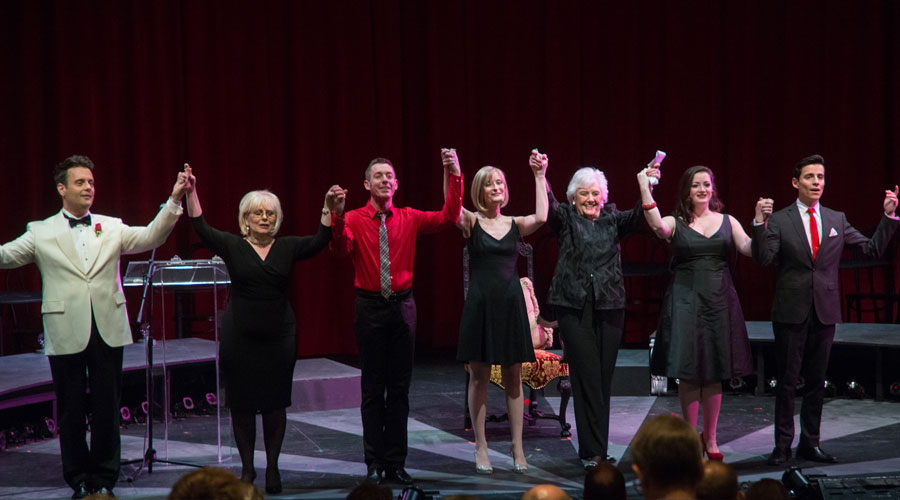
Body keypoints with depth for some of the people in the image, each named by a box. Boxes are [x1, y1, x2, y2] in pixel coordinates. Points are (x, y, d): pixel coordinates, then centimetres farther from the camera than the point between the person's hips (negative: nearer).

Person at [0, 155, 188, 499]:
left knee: (107, 408, 6)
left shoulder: (112, 228, 9)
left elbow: (151, 237, -1)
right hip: (66, 336, -1)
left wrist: (174, 200, -12)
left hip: (107, 332, 2)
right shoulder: (41, 233, 5)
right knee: (71, 410, 6)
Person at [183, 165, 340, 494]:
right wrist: (191, 192, -23)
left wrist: (328, 209, -22)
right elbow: (201, 228, -11)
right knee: (241, 404, 4)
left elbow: (320, 241, -8)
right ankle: (247, 468, 18)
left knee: (275, 403, 4)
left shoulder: (287, 247, 4)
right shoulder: (232, 246, 1)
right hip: (239, 337, -1)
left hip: (279, 337, 1)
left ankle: (273, 467, 17)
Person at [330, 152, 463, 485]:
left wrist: (455, 177, -14)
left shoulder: (409, 219, 4)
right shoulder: (355, 220, -3)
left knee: (400, 388, 7)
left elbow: (448, 217, -7)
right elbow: (341, 250, -20)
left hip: (402, 306, 2)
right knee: (372, 388, 4)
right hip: (370, 307, -2)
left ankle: (396, 463, 15)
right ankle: (375, 463, 12)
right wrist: (338, 217, -36)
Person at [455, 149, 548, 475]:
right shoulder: (471, 222, 1)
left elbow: (541, 217, -12)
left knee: (514, 377, 5)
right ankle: (481, 448, 10)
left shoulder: (515, 225, 8)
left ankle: (517, 449, 9)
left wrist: (539, 176, -10)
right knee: (479, 376, 3)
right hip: (480, 304, -2)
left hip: (511, 304, 2)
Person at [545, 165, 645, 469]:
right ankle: (594, 450, -2)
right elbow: (549, 208, -14)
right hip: (574, 306, -3)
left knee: (603, 377, 6)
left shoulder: (612, 219, 12)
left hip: (609, 306, 3)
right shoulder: (565, 219, 6)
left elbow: (638, 218, -6)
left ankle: (594, 448, 15)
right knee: (586, 377, -5)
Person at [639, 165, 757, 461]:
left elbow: (749, 249, -3)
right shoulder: (676, 223, 2)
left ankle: (710, 438, 18)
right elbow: (657, 226, -21)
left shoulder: (727, 222, 10)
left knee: (714, 373, 7)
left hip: (719, 301, 2)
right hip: (685, 301, -2)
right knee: (688, 372, -2)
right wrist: (645, 189, -32)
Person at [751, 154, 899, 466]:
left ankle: (810, 444, 20)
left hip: (825, 311, 3)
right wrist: (759, 223, -26)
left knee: (816, 381, 10)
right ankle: (782, 446, 9)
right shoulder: (779, 220, -2)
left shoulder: (837, 220, 9)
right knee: (786, 382, 1)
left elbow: (873, 250, 7)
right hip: (791, 311, -3)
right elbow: (762, 258, -14)